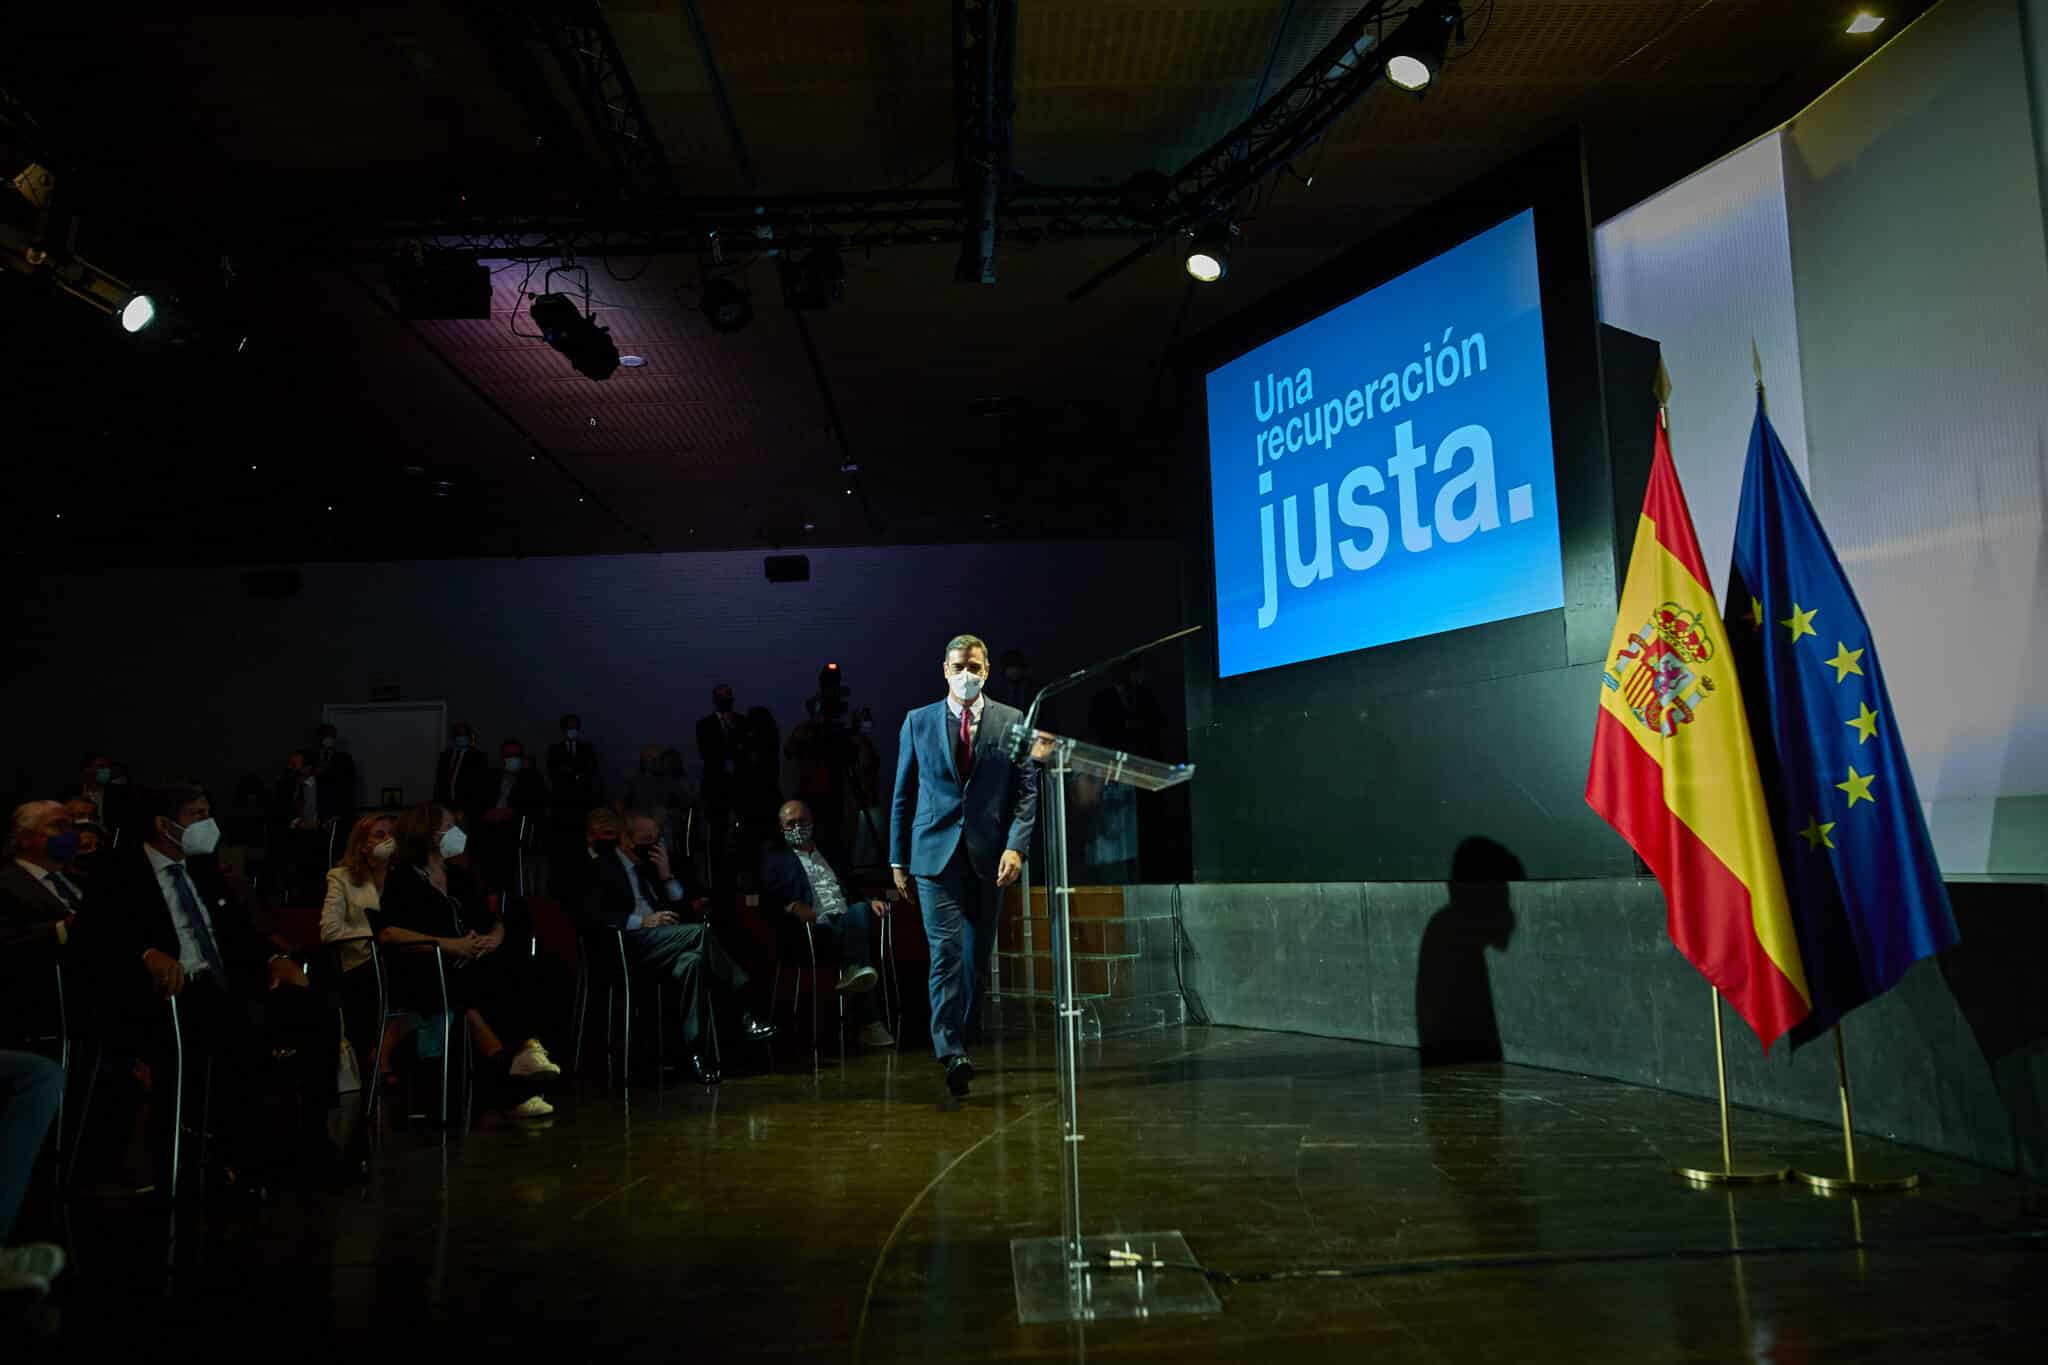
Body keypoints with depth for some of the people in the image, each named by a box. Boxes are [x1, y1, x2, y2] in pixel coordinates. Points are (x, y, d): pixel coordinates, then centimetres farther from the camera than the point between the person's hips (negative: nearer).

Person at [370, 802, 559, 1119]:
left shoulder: (460, 878, 24)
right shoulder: (402, 879, 3)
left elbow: (494, 921, 26)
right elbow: (387, 933, -13)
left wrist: (494, 937, 0)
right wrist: (445, 944, -19)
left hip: (471, 965, 6)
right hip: (422, 975, -5)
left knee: (514, 968, -28)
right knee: (475, 989, -37)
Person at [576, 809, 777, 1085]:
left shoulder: (648, 866, 25)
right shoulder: (599, 868, 7)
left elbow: (679, 909, 21)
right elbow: (591, 916, -9)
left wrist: (666, 875, 6)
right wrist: (640, 921, -17)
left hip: (659, 944, 6)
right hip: (626, 945, -6)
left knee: (693, 961, -29)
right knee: (700, 932, -27)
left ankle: (695, 1050, -31)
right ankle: (742, 1012, -25)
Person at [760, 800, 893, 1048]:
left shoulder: (828, 852, 32)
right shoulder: (773, 855, 19)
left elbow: (852, 891, 29)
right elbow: (767, 893, 1)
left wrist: (870, 902, 6)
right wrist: (791, 905, -18)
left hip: (846, 919, 4)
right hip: (814, 926, -4)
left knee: (860, 910, -32)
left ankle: (854, 971, -47)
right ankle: (867, 1021, -41)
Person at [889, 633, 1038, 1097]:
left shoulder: (1012, 721, 6)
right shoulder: (918, 722, 7)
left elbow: (1026, 790, 3)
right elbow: (903, 794, 9)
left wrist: (1016, 846, -10)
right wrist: (898, 858, 7)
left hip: (988, 856, 1)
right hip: (935, 853, -1)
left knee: (979, 956, 8)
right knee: (947, 951, -12)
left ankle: (963, 1039, 24)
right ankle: (951, 1054, -15)